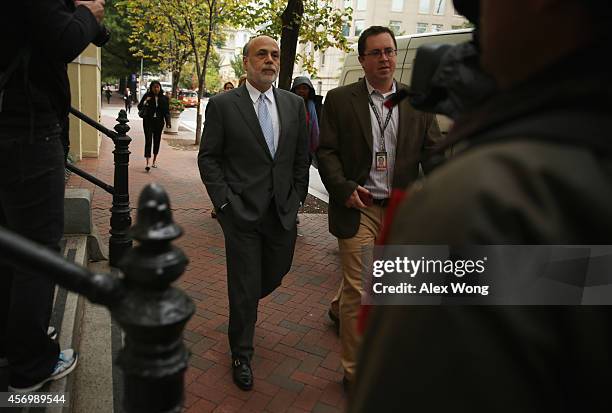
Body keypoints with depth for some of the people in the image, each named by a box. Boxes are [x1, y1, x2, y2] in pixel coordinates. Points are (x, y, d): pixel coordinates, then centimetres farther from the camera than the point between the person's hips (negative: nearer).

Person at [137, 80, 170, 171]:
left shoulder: (164, 98, 4)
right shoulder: (147, 96, -2)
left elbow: (167, 111, 7)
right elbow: (139, 107, -1)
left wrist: (168, 122, -3)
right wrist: (144, 103, -21)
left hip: (159, 122, 3)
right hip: (148, 121, -2)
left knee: (157, 140, 9)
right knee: (148, 140, -10)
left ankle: (154, 160, 25)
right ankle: (147, 163, -14)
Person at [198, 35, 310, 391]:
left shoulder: (294, 104, 7)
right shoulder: (223, 104, -3)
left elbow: (302, 157, 11)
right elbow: (208, 158, -2)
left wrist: (296, 198, 4)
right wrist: (225, 201, -10)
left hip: (284, 212, 4)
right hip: (242, 211, -4)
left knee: (276, 274, 17)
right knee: (245, 287, 5)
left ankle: (242, 305, 51)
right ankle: (242, 355, 27)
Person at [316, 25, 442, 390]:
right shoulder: (339, 100, 0)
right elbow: (326, 151, -1)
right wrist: (344, 190, -16)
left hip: (401, 209, 4)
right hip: (358, 207, -3)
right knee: (359, 289, -1)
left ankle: (338, 309, 55)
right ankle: (356, 372, 17)